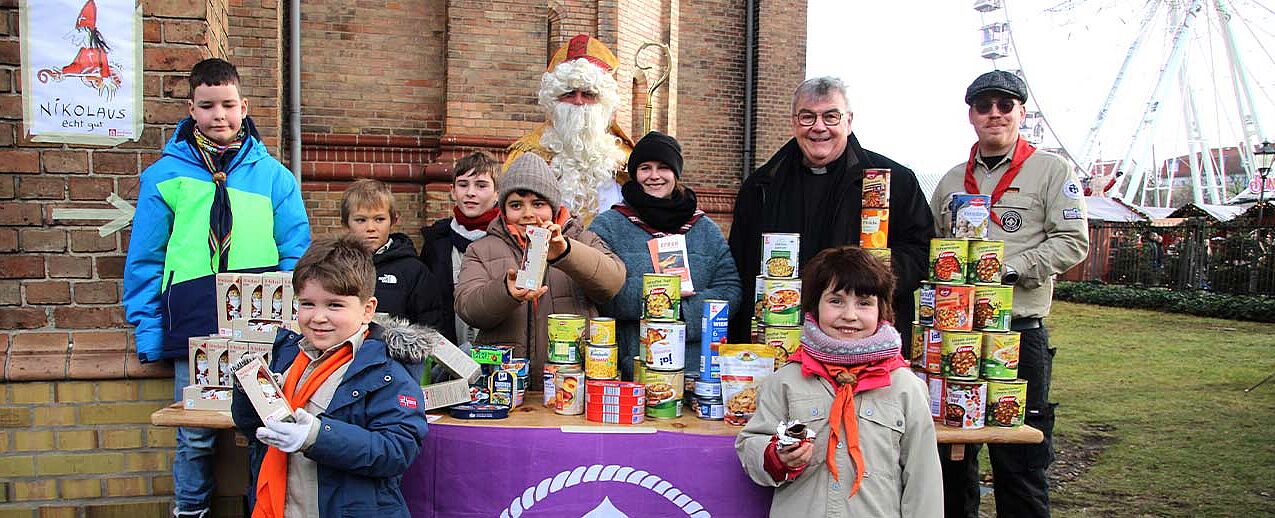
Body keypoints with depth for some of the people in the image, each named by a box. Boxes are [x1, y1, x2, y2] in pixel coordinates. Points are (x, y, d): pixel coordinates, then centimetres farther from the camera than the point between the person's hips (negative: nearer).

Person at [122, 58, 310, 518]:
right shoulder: (164, 175, 7)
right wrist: (148, 332, 2)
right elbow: (144, 260, 7)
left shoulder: (273, 174, 8)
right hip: (193, 326, 0)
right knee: (196, 437, 6)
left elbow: (296, 252, 7)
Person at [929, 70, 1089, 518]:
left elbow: (1072, 242, -6)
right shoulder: (953, 180, 17)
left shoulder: (1052, 170, 2)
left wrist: (1010, 268, -16)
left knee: (1020, 463, 0)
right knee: (950, 456, 13)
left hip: (1020, 334, -4)